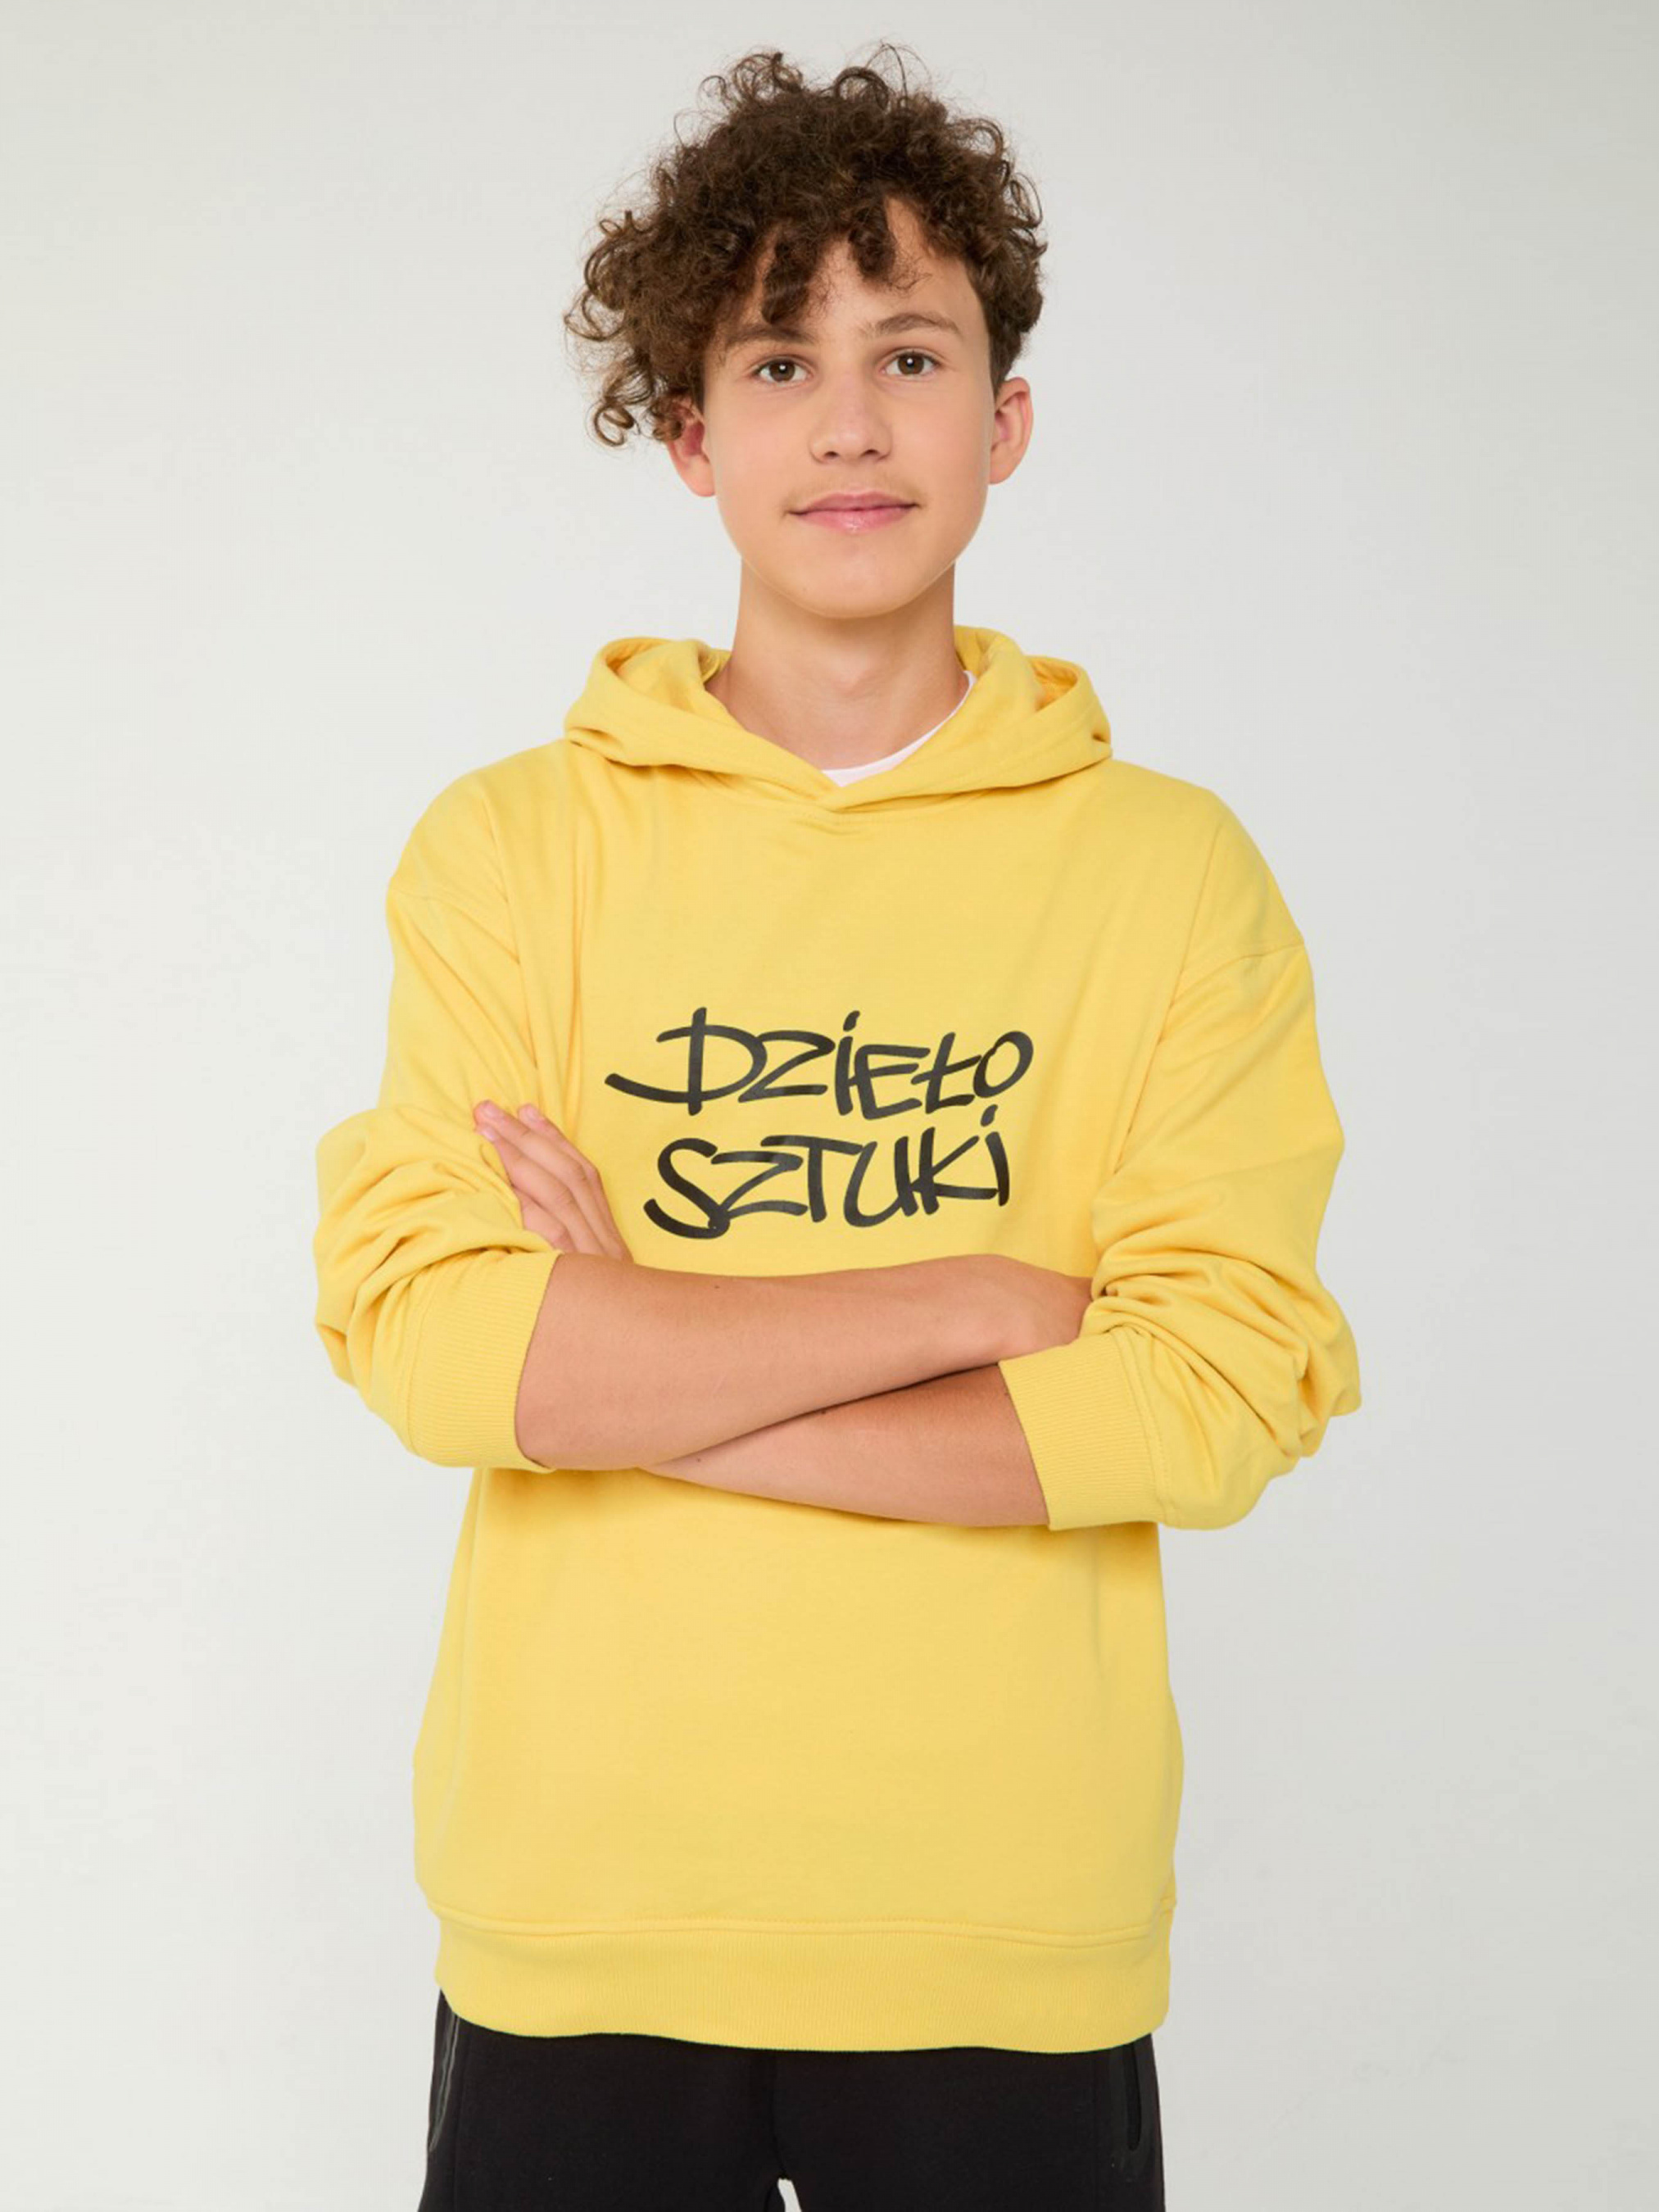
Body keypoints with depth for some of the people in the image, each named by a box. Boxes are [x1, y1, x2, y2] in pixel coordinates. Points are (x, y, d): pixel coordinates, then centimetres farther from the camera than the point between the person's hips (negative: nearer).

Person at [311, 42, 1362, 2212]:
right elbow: (421, 1329, -12)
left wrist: (633, 1376, -14)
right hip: (581, 1906, 0)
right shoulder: (511, 846, 0)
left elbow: (1224, 1388, -11)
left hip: (1013, 1933, 0)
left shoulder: (1172, 868, -1)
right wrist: (977, 1301, -15)